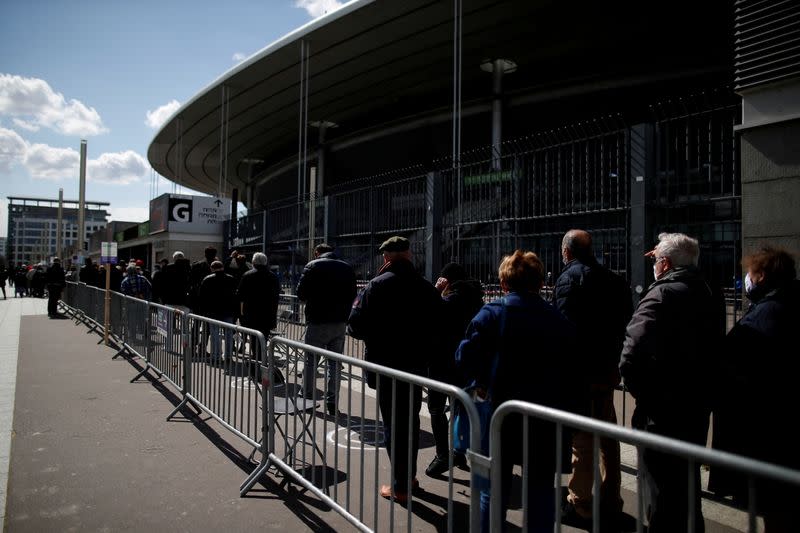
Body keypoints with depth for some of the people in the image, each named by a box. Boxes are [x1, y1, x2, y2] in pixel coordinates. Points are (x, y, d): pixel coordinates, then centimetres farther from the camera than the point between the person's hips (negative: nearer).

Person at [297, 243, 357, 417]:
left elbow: (301, 293, -7)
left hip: (317, 322, -3)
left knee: (311, 361, 9)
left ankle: (307, 399, 15)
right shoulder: (347, 268, 7)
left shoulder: (313, 266, -5)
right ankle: (332, 403, 12)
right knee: (335, 363, 10)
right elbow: (353, 295, 9)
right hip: (340, 322, 4)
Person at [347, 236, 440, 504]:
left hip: (386, 365, -4)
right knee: (411, 421, 19)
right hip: (416, 365, 5)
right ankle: (409, 476, 31)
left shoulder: (377, 285, -13)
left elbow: (356, 326, -14)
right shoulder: (427, 287, -1)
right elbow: (436, 327, 2)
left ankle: (400, 485, 10)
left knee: (393, 423, 5)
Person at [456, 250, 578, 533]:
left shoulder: (491, 313, -10)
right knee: (541, 491, 15)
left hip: (501, 414, -1)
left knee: (494, 490, 14)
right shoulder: (559, 320, -2)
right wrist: (565, 411, 10)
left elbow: (466, 358, -15)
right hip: (546, 421, 2)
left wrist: (485, 381, 4)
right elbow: (572, 370, 0)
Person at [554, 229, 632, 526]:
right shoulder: (614, 280, 10)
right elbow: (625, 322, 12)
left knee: (581, 439, 1)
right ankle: (610, 502, 29)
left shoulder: (570, 277, -12)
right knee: (607, 436, 17)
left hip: (581, 370, -7)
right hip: (608, 368, 7)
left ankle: (579, 505, 11)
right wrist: (614, 359, 17)